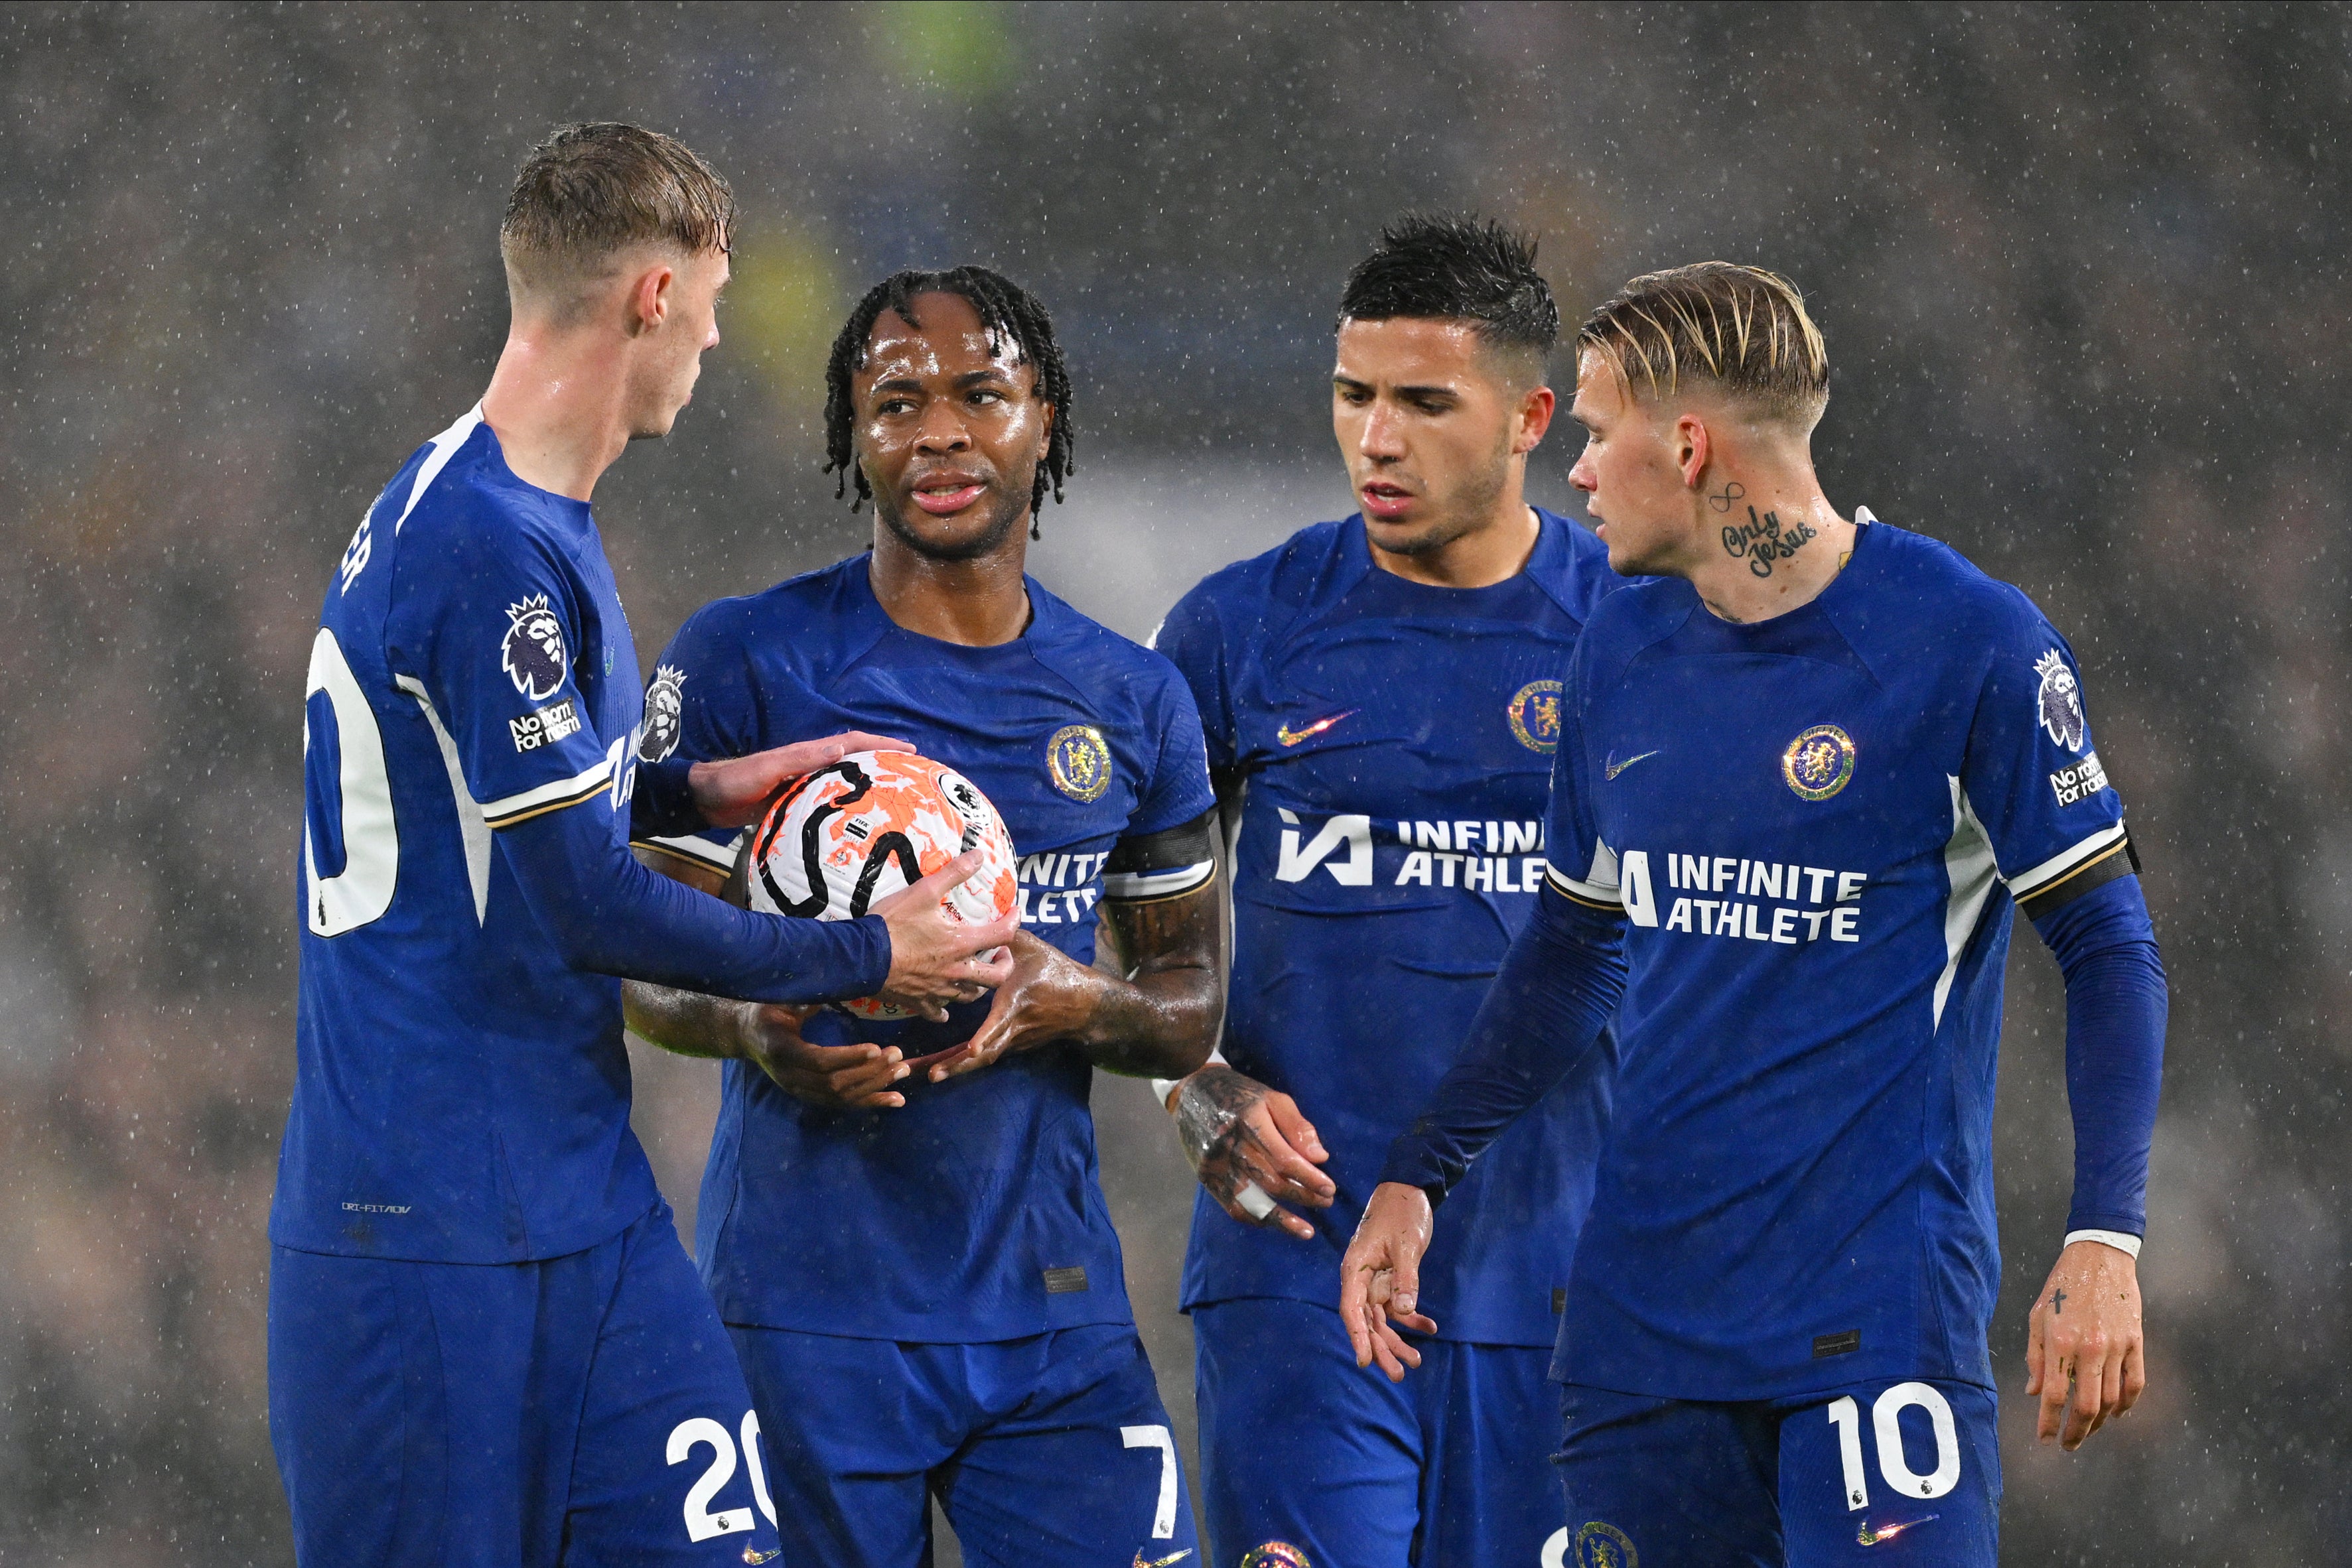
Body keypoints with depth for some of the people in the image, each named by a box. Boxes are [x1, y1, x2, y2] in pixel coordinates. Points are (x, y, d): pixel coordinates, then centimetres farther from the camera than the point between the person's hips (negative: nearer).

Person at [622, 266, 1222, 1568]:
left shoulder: (1133, 704, 10)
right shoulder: (745, 664, -2)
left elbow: (1193, 1006, 15)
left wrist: (1078, 1008, -8)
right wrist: (759, 1031, -22)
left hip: (1052, 1303, 3)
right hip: (806, 1304, -3)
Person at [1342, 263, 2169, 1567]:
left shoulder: (1970, 645, -8)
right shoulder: (1622, 656, 10)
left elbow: (2107, 949, -5)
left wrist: (2103, 1241, -14)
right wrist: (1416, 1177, 18)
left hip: (1880, 1299, -6)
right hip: (1641, 1301, 6)